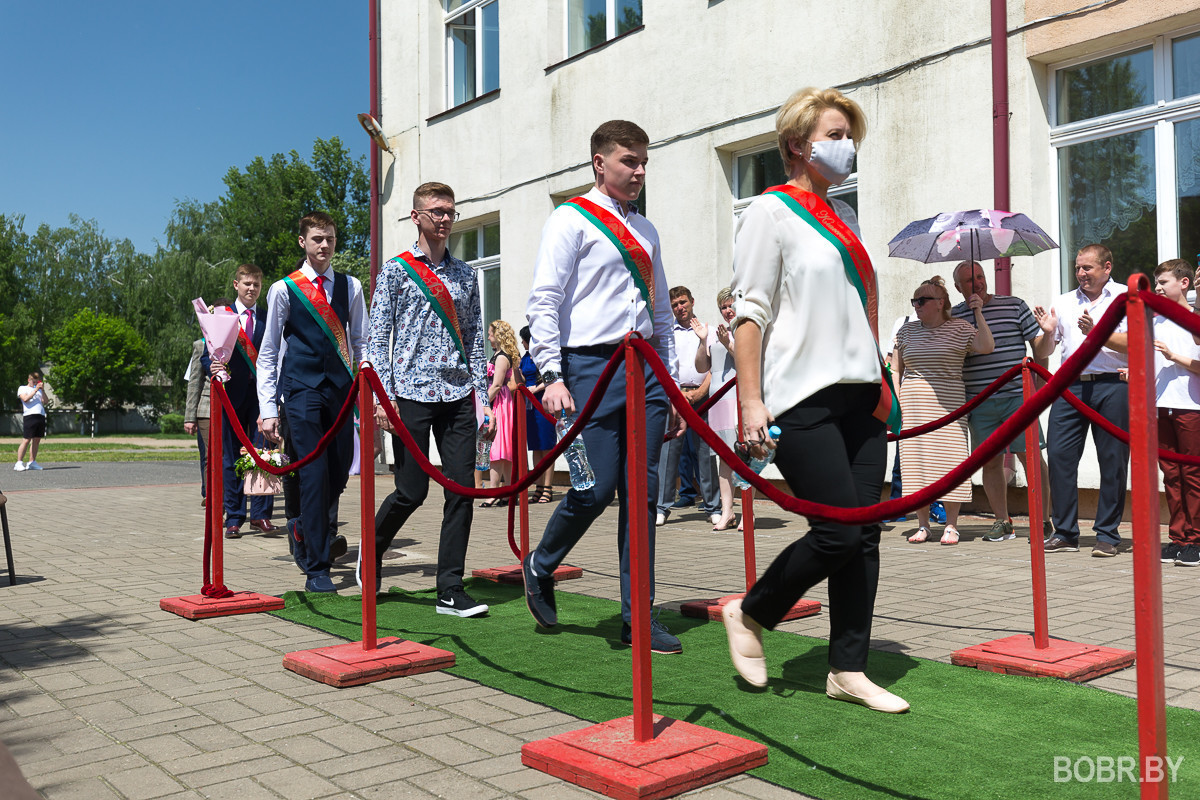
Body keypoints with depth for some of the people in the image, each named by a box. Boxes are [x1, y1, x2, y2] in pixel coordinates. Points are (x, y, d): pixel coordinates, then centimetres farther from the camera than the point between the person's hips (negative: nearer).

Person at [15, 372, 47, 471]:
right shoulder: (22, 388, 11)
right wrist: (35, 390, -9)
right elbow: (25, 399, -8)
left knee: (37, 440, 5)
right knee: (27, 440, -10)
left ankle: (32, 462, 10)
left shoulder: (39, 390, 25)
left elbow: (45, 401, 11)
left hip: (41, 416, 6)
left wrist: (42, 390, 2)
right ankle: (19, 462, -8)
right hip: (29, 416, -6)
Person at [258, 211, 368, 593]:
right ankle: (317, 569, 1)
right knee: (314, 474, -8)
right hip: (302, 389, -3)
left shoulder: (350, 286, 11)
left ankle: (302, 528, 36)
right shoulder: (284, 289, 4)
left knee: (338, 474, 5)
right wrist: (268, 410, -1)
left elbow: (360, 343, 13)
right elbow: (268, 353, 5)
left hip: (341, 389, 3)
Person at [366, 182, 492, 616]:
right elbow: (378, 337, 0)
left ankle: (450, 590, 7)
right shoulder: (396, 270, 3)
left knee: (461, 490, -1)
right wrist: (384, 396, -10)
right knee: (411, 491, 0)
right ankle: (370, 556, 28)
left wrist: (482, 397, 8)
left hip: (457, 395, 4)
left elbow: (475, 339, 15)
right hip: (412, 393, -4)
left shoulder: (465, 274, 14)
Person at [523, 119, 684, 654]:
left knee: (641, 494, 4)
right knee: (594, 489, -9)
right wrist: (552, 376, -17)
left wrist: (672, 381, 16)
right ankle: (540, 568, 20)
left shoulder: (645, 230, 20)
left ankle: (637, 618, 12)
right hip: (593, 364, -6)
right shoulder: (571, 220, 0)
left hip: (645, 367, 6)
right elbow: (544, 302, -7)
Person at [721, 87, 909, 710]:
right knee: (839, 533, -10)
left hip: (860, 395, 8)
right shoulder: (771, 211, -2)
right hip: (803, 399, -7)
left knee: (864, 534, 4)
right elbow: (750, 311, -9)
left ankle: (848, 670, 13)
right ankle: (749, 614, 13)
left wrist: (881, 384, 19)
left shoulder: (841, 215, 20)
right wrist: (751, 402, -16)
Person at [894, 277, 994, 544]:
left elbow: (986, 347, -10)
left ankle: (951, 525, 3)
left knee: (949, 460, -6)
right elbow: (895, 369, 16)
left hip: (948, 406, -2)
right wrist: (897, 400, 4)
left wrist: (978, 313, -13)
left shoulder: (959, 329, 5)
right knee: (916, 460, 0)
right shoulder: (907, 330, 13)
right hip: (913, 406, 3)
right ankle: (923, 525, 9)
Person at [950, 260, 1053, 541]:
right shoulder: (953, 316, 9)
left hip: (1018, 396, -2)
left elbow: (1042, 351, 5)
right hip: (979, 401, 2)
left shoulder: (1014, 305, 5)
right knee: (990, 462, 5)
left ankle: (1043, 521, 4)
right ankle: (1002, 522, 17)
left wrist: (1048, 332, -14)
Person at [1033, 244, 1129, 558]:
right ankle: (1065, 532, 6)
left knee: (1112, 461, 0)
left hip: (1112, 385, -3)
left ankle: (1107, 535, 9)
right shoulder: (1063, 303, 20)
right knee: (1058, 453, -3)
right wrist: (1048, 332, 2)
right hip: (1071, 385, 4)